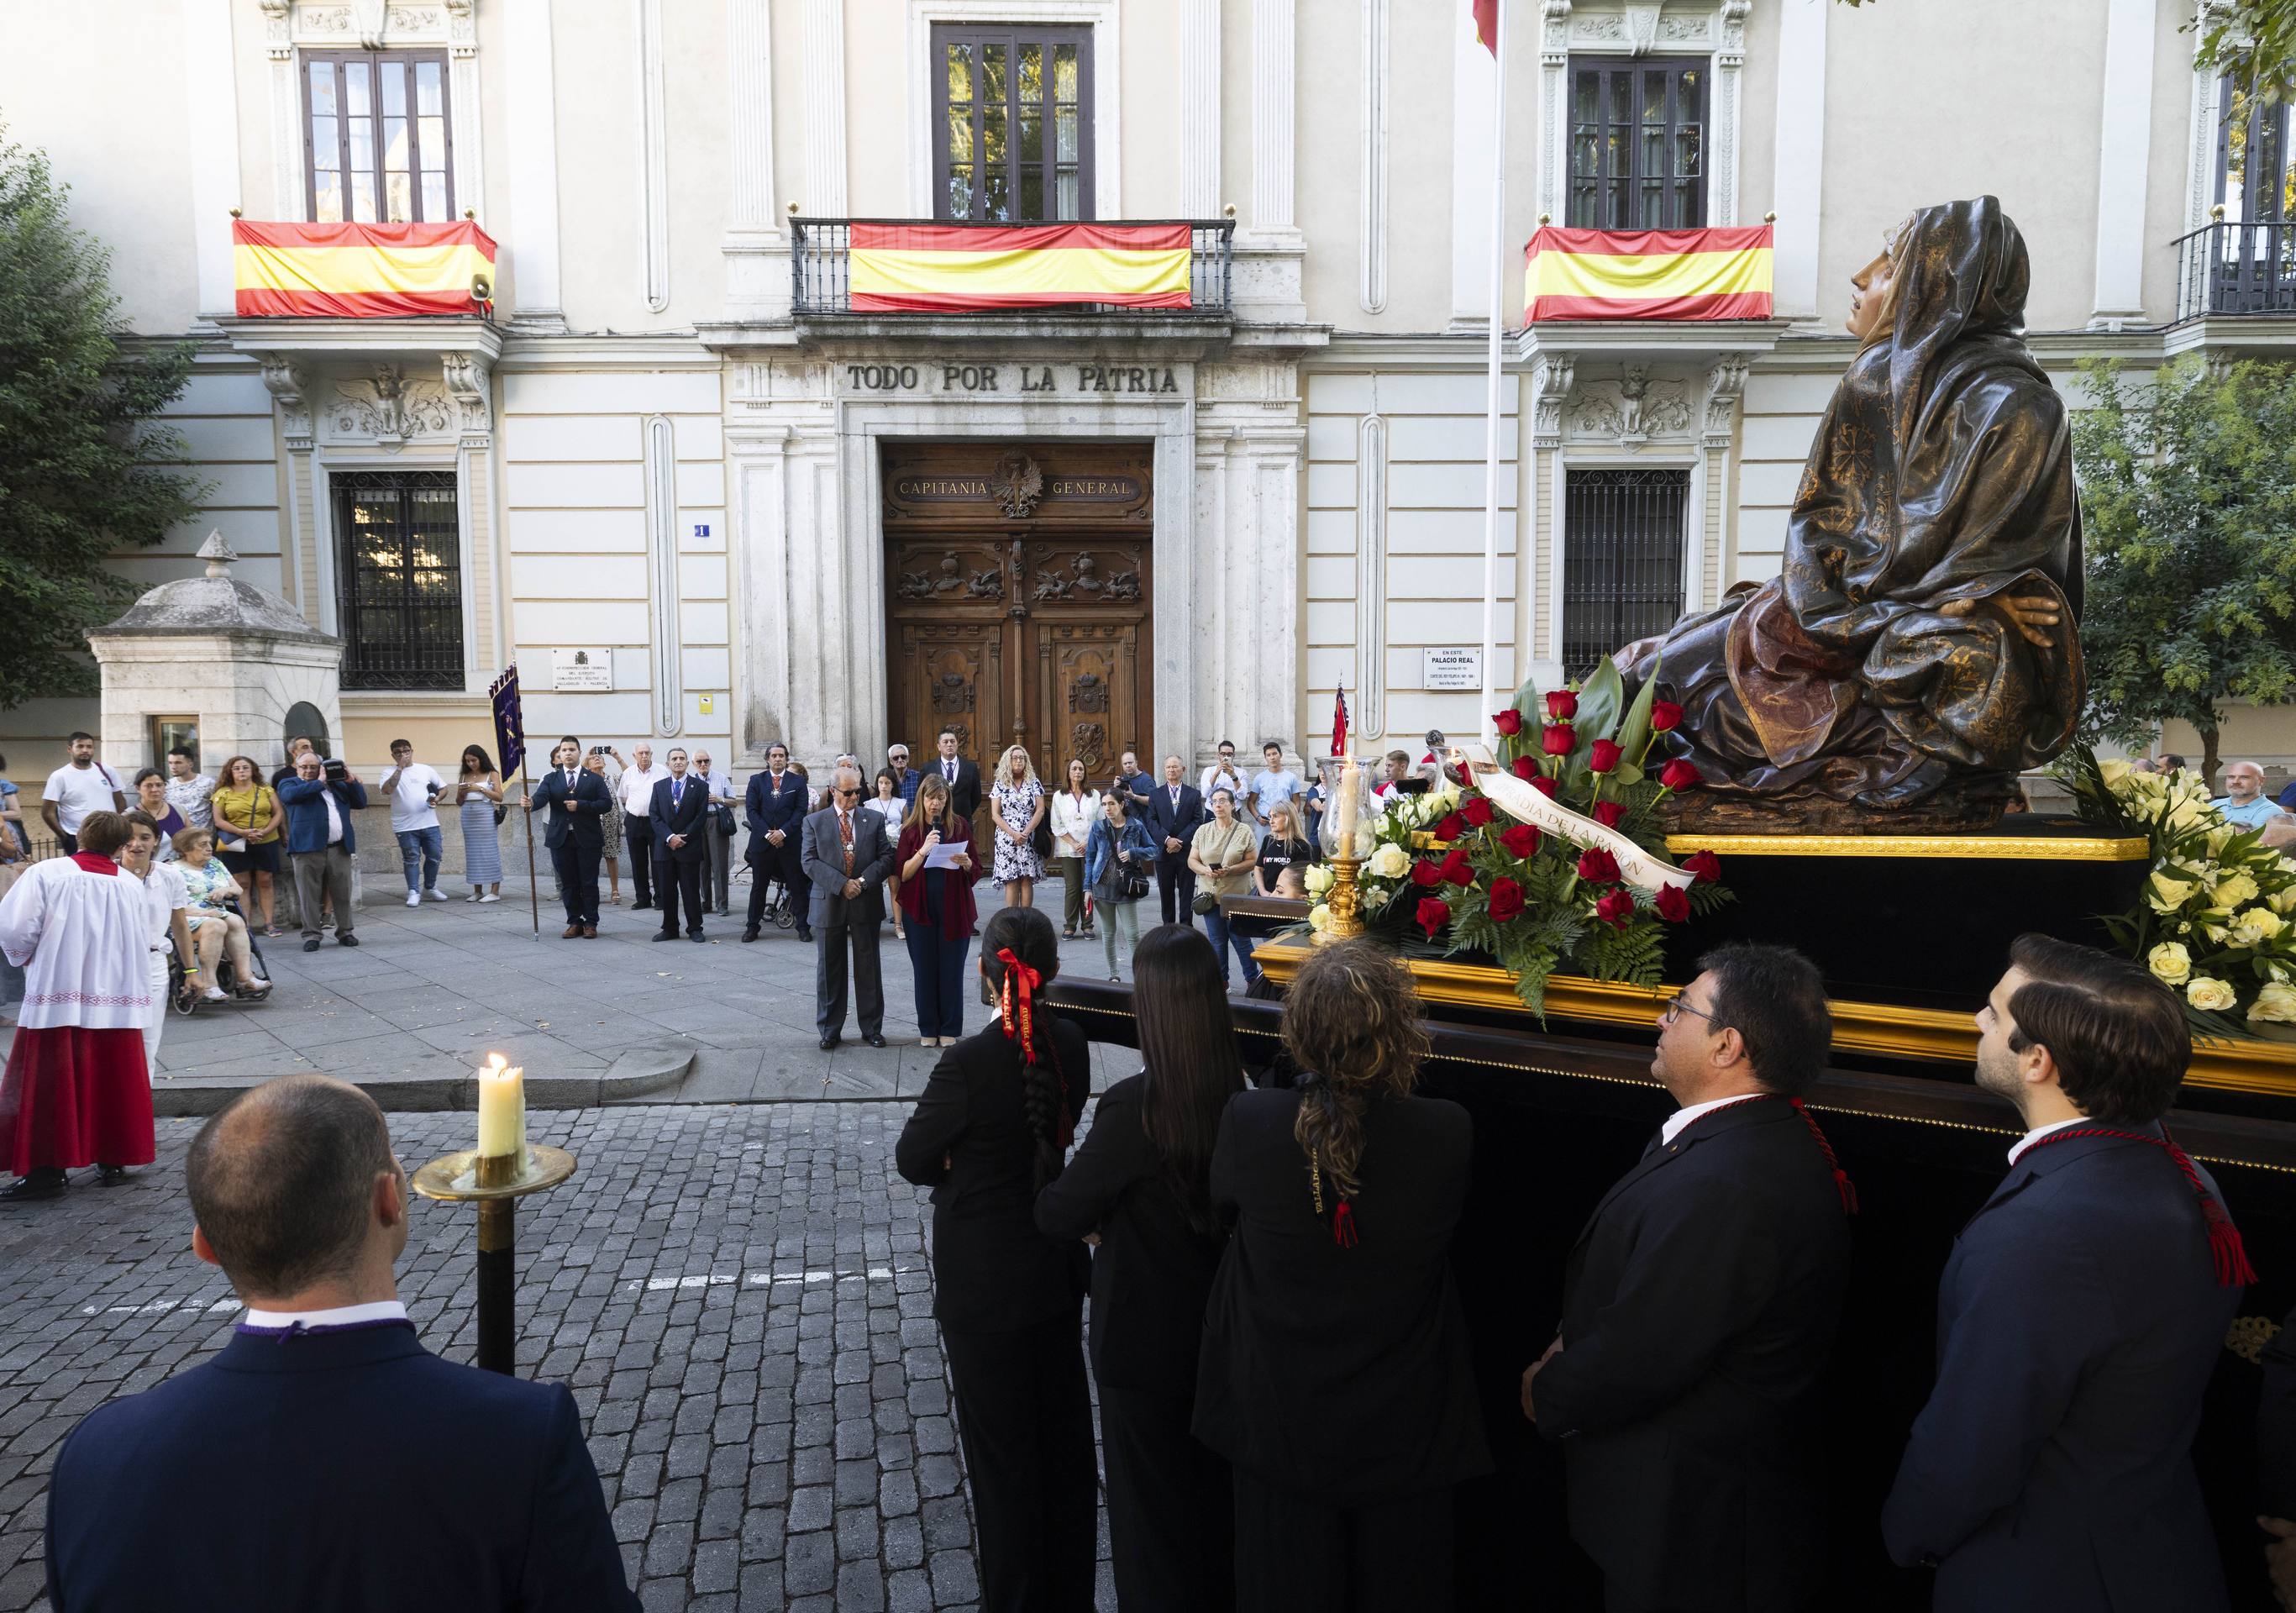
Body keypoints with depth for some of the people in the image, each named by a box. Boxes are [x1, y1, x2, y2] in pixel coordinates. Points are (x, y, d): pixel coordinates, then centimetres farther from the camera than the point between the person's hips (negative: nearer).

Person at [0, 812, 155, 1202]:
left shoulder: (45, 873, -7)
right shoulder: (131, 886, 4)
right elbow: (143, 943, 7)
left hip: (57, 997, -3)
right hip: (117, 999, 3)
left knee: (49, 1085, 5)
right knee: (112, 1083, 12)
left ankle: (46, 1169, 7)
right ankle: (113, 1159, 18)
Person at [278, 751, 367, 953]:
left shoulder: (337, 784, 21)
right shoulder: (290, 784, 11)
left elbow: (361, 802, 18)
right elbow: (290, 795, -12)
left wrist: (352, 781, 3)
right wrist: (320, 782, -8)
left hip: (339, 848, 3)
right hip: (308, 848, -3)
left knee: (343, 894, 5)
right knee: (308, 895, -1)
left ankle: (345, 933, 13)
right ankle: (311, 935, 5)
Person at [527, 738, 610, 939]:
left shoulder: (594, 779, 5)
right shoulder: (550, 779, 8)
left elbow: (606, 803, -4)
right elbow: (541, 796, -11)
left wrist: (580, 805, -15)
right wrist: (531, 803, -34)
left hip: (587, 838, -2)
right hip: (561, 838, 2)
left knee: (589, 883, 1)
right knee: (568, 883, 6)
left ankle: (591, 923, 9)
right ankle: (574, 923, 15)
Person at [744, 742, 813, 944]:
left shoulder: (798, 781, 4)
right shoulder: (756, 780, 6)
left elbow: (800, 811, -2)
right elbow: (751, 810, 0)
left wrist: (783, 832, -12)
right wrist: (767, 834, -11)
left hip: (790, 842, -1)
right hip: (762, 841, 1)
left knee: (798, 885, 2)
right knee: (758, 886, 7)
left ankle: (803, 926, 9)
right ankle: (752, 926, 15)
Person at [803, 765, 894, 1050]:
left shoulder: (874, 820, 5)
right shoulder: (815, 822, 2)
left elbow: (886, 857, 1)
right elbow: (810, 862, -6)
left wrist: (863, 881, -14)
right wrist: (841, 884, -17)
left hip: (866, 903, 1)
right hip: (830, 904, 0)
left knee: (868, 967, 7)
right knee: (830, 969, 7)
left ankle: (872, 1028, 18)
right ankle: (830, 1029, 18)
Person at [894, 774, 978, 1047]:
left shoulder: (960, 825, 2)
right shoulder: (911, 829, 2)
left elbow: (974, 868, 6)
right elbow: (902, 873, -5)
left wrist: (965, 862, -16)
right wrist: (923, 851, -18)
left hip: (954, 907, 0)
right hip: (920, 909, 0)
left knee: (952, 970, 4)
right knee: (925, 970, 5)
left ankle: (950, 1029, 15)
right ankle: (928, 1029, 16)